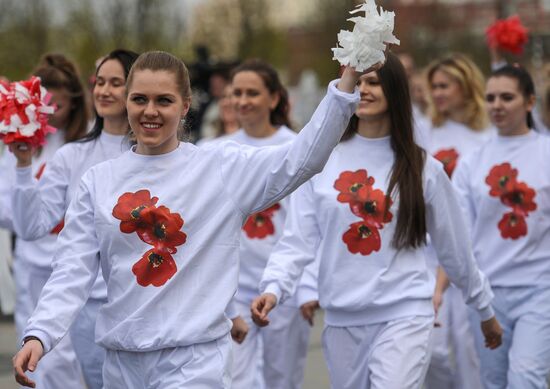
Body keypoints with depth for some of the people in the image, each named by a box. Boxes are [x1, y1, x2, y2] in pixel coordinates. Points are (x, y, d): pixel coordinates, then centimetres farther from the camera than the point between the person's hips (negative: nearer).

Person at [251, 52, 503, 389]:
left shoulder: (423, 168, 2)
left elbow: (454, 247, 11)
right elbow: (298, 239, 1)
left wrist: (485, 310, 18)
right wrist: (274, 288, -16)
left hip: (404, 314, -2)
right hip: (341, 319, 3)